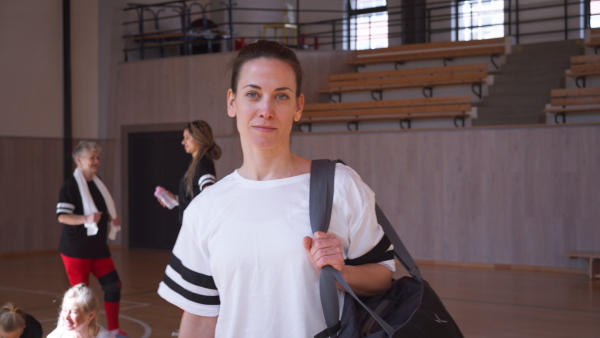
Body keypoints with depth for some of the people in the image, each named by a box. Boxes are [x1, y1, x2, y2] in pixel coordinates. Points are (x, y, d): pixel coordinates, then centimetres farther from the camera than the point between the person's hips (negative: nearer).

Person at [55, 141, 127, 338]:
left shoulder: (97, 184, 11)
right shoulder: (70, 185, -14)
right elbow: (62, 216, -22)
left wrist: (112, 218, 6)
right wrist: (86, 219, -35)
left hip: (98, 247, 7)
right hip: (76, 250, -7)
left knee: (113, 285, 4)